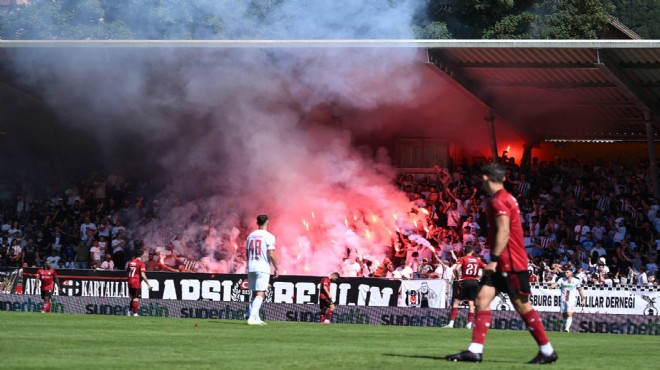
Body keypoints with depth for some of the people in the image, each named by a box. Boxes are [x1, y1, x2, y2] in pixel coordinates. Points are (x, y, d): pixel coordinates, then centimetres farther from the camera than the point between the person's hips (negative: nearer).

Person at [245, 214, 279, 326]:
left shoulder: (250, 236, 11)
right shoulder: (269, 236, -8)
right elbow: (271, 255, -14)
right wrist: (276, 268, -5)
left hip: (251, 268, 6)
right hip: (263, 268, -6)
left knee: (254, 293, 15)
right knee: (260, 294, -9)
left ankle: (255, 318, 16)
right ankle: (252, 317, -20)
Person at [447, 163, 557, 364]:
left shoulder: (499, 201, -15)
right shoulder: (505, 199, 16)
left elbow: (503, 232, -24)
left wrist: (494, 259, -24)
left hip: (511, 264, -10)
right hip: (502, 263, 10)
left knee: (522, 306, -2)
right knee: (482, 300, 0)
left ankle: (547, 351, 6)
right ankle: (475, 351, -6)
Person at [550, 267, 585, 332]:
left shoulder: (576, 280, 4)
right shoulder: (562, 280, 6)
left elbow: (580, 290, 12)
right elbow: (557, 284, -11)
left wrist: (582, 299, 12)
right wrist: (552, 286, -34)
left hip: (571, 300, -3)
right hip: (563, 300, 3)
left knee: (569, 314, -17)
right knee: (564, 315, 6)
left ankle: (567, 328, -25)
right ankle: (565, 327, 19)